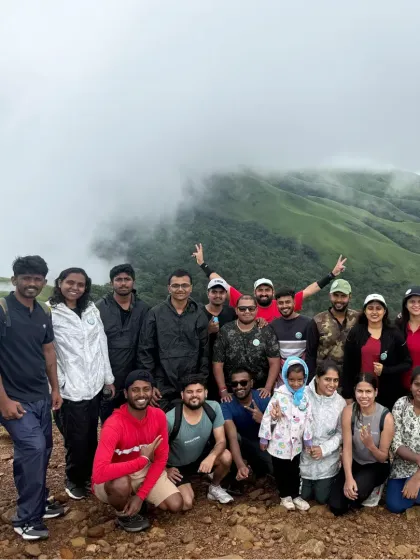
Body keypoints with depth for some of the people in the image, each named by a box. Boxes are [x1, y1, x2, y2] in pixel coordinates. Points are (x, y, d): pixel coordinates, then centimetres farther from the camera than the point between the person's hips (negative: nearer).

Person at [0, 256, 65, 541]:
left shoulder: (44, 313, 6)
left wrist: (55, 389, 14)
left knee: (43, 450, 13)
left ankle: (39, 502, 33)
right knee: (32, 449, -12)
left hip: (41, 397, 7)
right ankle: (27, 518, 4)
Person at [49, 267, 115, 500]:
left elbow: (102, 344, 10)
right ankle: (74, 480, 29)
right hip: (71, 389, -5)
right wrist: (59, 384, -14)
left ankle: (88, 476, 35)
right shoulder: (49, 312, -9)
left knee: (91, 437, 14)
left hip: (94, 385, 5)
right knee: (77, 439, 5)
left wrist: (108, 377, 10)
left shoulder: (91, 309, 8)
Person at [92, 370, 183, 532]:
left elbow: (161, 458, -7)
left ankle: (134, 496, 15)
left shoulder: (159, 416, -13)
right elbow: (99, 473, -40)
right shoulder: (114, 425, -31)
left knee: (176, 505, -12)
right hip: (115, 478, -4)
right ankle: (124, 514, -3)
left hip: (146, 471, 5)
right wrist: (143, 459, -33)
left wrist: (141, 495, -17)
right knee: (121, 484, -38)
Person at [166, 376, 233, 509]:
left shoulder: (213, 408, -21)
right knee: (186, 504, -18)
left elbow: (221, 441, -19)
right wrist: (165, 470, -9)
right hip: (177, 466, -3)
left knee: (226, 457, -25)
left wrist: (211, 457, -38)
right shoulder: (170, 419, -31)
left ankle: (215, 488, 6)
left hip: (201, 456, 3)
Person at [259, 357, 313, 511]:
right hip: (279, 443, -3)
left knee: (294, 471, 19)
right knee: (280, 471, 13)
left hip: (296, 443, 3)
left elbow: (308, 420, 5)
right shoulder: (279, 395, -16)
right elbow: (267, 417, -11)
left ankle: (295, 495, 37)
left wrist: (308, 440, 9)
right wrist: (264, 439, -7)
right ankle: (285, 495, 33)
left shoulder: (305, 397, -4)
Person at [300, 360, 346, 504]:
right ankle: (308, 482, 42)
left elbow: (341, 433, -5)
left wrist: (324, 449, -17)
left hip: (327, 459, 1)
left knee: (322, 498, 8)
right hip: (304, 456, 0)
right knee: (304, 496, 10)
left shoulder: (340, 402, -11)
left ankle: (327, 481, 39)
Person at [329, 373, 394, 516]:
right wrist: (348, 477, -32)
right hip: (354, 462, 3)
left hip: (377, 466, -3)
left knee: (356, 492, -34)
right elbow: (347, 448, -18)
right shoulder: (349, 411, -18)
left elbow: (383, 458, -16)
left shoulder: (386, 417, -23)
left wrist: (370, 445, -38)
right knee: (336, 507, -9)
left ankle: (369, 487, 3)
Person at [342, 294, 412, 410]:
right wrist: (347, 395, -1)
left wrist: (385, 370, -13)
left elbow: (407, 363, 4)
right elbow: (347, 365, 1)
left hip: (387, 393, 0)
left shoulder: (394, 334, 0)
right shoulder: (355, 333, 0)